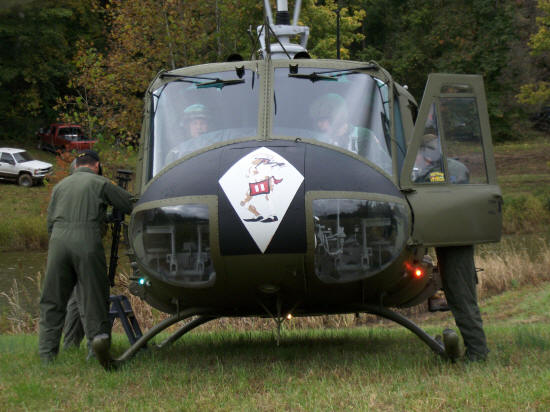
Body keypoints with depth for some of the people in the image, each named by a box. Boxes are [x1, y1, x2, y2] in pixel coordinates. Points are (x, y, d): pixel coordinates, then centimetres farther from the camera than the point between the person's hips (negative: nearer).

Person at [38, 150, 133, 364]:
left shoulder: (61, 185, 21)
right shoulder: (101, 183, 9)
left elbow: (50, 222, 19)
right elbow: (132, 205, 11)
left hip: (58, 242, 3)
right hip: (87, 242, -3)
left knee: (52, 301, 7)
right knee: (94, 298, 5)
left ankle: (47, 352, 4)